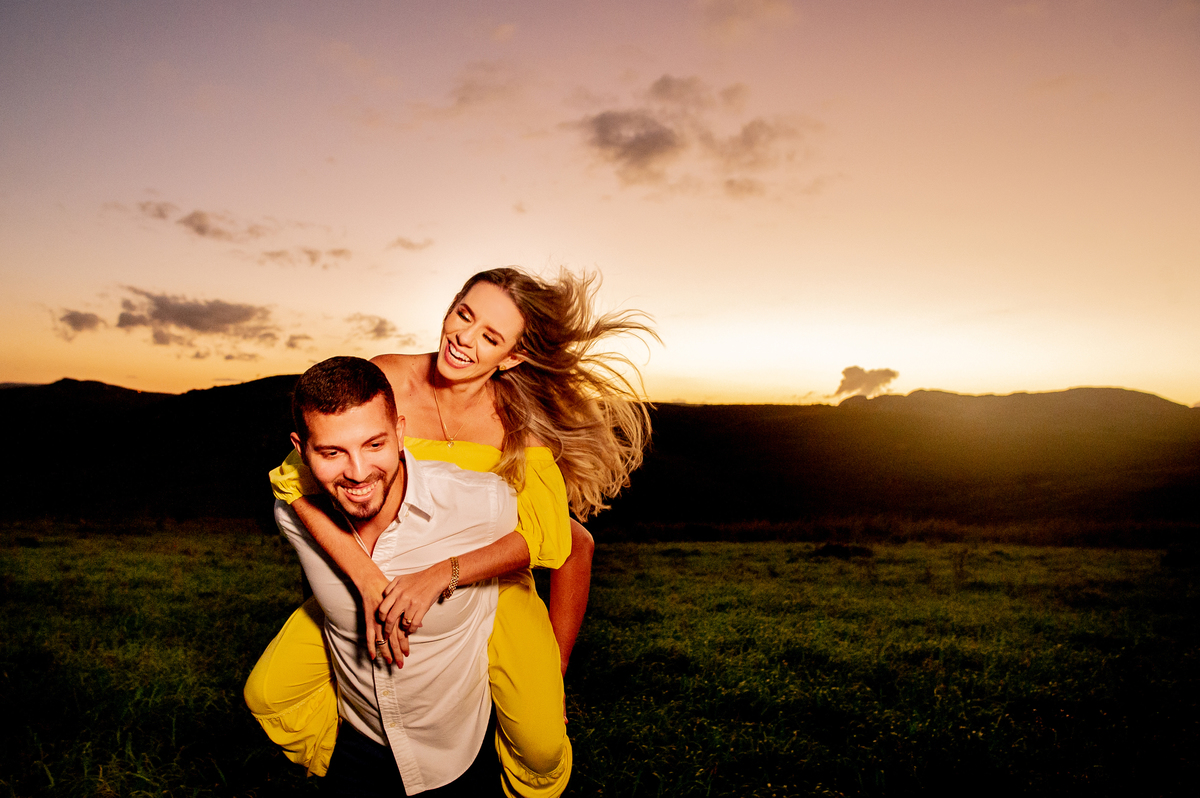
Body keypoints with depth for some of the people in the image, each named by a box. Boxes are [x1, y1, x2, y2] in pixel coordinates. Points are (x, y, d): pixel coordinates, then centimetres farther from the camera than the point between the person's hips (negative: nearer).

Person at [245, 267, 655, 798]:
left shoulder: (518, 419, -21)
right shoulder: (387, 380, -21)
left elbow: (544, 535, -28)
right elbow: (295, 474, -29)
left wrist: (441, 574, -42)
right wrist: (368, 578, -39)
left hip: (487, 580, -1)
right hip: (385, 573, 2)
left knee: (541, 750, -13)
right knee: (268, 694, -3)